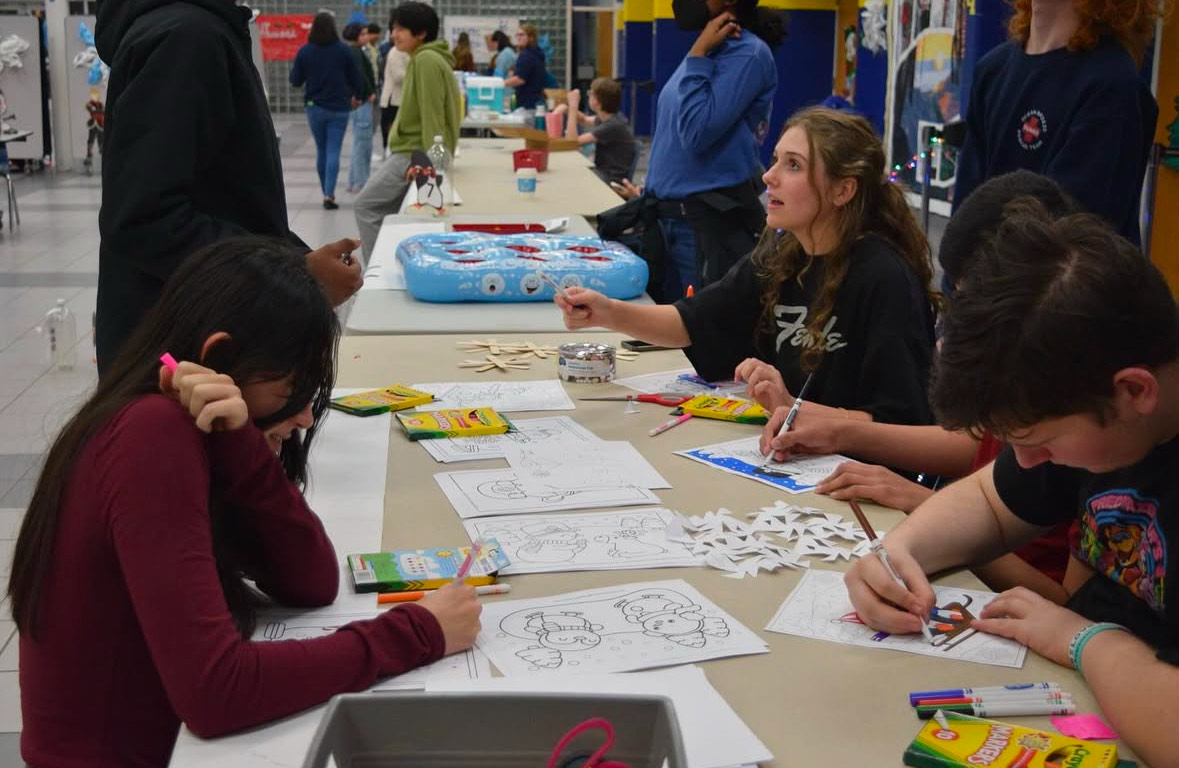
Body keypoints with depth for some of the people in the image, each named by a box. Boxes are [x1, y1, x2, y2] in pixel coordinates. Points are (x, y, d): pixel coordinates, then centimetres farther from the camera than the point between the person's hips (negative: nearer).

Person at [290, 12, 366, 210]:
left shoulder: (304, 52, -6)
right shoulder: (344, 50, -7)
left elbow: (295, 81, -2)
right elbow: (356, 77, -1)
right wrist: (358, 96, 18)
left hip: (315, 107, 1)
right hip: (339, 108, -1)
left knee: (321, 151, 14)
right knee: (333, 151, -2)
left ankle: (326, 192, 19)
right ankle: (329, 194, -14)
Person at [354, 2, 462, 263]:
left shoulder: (426, 60, -16)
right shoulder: (424, 58, 15)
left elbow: (432, 116, -21)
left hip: (414, 154, -10)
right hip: (411, 151, 10)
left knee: (367, 206, -7)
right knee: (385, 209, 11)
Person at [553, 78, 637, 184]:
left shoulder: (613, 125, -24)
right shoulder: (608, 118, 3)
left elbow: (573, 141, -24)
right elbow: (584, 120, 24)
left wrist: (573, 106, -19)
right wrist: (566, 108, 3)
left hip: (612, 181, -9)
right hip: (602, 172, 9)